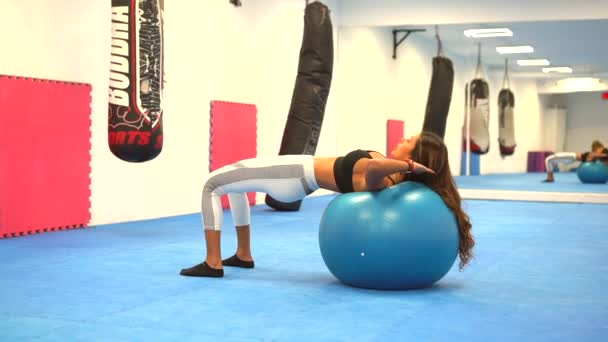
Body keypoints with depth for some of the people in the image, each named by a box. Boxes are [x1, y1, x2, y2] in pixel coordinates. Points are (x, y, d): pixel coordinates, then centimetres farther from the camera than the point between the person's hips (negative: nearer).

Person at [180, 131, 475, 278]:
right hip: (300, 172, 9)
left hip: (294, 176, -9)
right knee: (233, 182, 30)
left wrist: (410, 166, -43)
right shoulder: (394, 174, -10)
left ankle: (213, 263, 5)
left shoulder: (379, 179, -34)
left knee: (213, 184, 5)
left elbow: (374, 164, -56)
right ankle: (243, 255, 35)